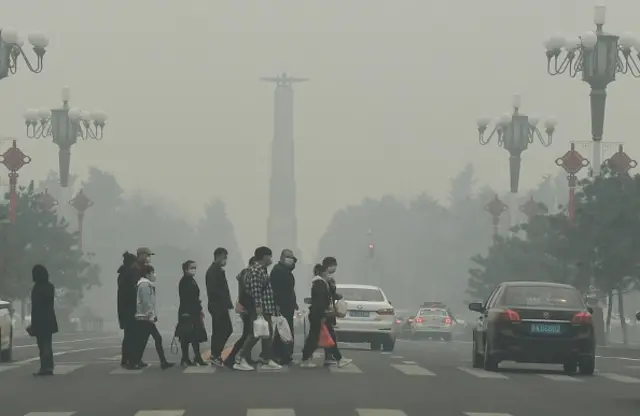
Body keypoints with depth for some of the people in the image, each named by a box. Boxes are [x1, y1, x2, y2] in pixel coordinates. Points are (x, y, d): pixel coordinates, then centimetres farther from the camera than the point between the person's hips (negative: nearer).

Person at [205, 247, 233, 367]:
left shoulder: (217, 270, 16)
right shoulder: (214, 271, -14)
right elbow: (213, 290, -22)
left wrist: (227, 303, 9)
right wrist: (226, 301, -18)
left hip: (221, 307, 10)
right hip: (217, 306, -10)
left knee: (227, 330, 13)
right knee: (218, 331, -4)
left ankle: (216, 354, 18)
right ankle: (215, 356, 4)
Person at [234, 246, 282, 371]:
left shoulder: (262, 270, 17)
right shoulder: (255, 270, -15)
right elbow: (255, 290, -23)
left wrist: (273, 307, 23)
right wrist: (258, 306, -28)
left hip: (265, 308, 10)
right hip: (259, 309, -10)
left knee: (267, 333, 10)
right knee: (255, 334, -9)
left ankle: (267, 360, 14)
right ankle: (240, 360, -7)